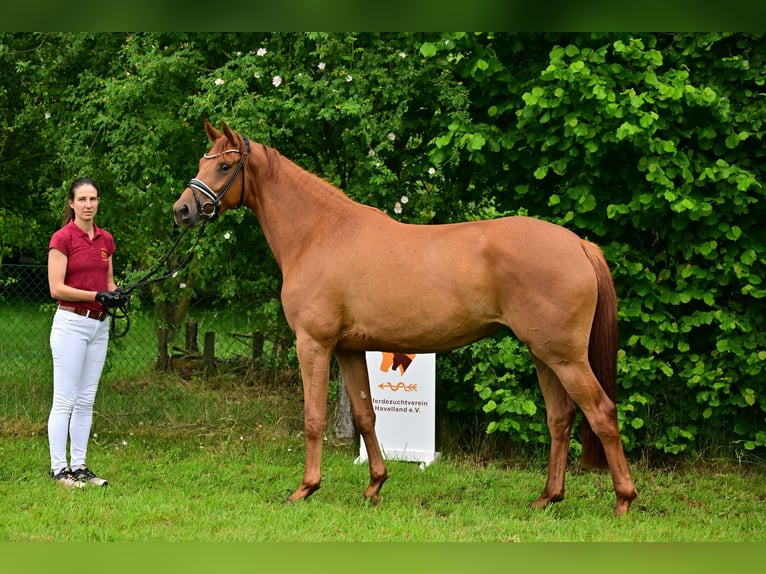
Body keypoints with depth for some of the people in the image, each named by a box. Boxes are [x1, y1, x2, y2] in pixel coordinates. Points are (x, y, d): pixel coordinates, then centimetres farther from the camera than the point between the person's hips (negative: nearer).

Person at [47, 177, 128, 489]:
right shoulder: (62, 239, -9)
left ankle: (79, 466, 14)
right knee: (65, 400, -5)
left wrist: (117, 294, -3)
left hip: (99, 325, 7)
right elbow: (56, 288, -14)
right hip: (71, 323, -7)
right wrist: (97, 295, -21)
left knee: (86, 401, 9)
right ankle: (58, 468, -1)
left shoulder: (105, 239, 11)